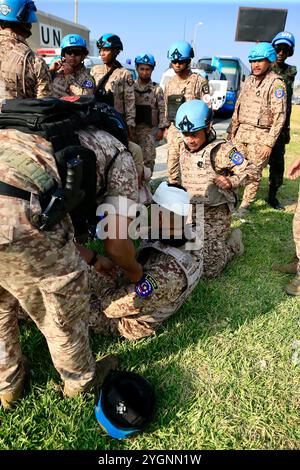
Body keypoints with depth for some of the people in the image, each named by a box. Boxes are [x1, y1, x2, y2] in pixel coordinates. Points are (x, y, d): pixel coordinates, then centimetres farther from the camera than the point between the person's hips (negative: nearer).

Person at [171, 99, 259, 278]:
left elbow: (251, 171, -12)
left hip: (214, 215, -6)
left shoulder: (221, 150, -17)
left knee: (210, 270, -9)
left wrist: (231, 182, -28)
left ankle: (233, 242, 21)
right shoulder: (182, 145, 2)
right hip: (188, 210, 7)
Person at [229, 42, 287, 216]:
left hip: (260, 135, -6)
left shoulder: (276, 83, -8)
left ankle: (246, 203, 12)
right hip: (241, 133, 6)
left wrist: (269, 143, -18)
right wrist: (232, 130, 14)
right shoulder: (249, 80, 13)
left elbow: (279, 116, -13)